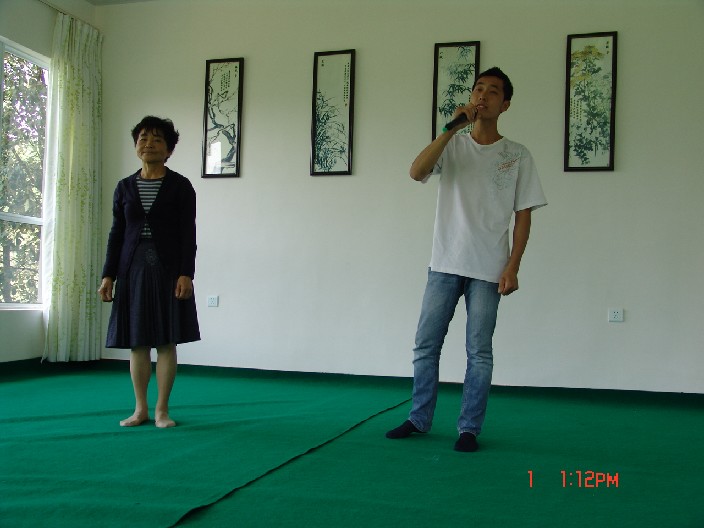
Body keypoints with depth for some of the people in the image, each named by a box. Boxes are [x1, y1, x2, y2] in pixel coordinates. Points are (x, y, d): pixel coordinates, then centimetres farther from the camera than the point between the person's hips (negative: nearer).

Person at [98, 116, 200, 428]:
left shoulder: (180, 186, 0)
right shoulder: (124, 187, 10)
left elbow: (188, 234, -4)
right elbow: (116, 234, 10)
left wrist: (186, 274, -13)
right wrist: (108, 275, 4)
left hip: (168, 270, -3)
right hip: (133, 270, 3)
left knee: (166, 341, 0)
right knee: (137, 341, 6)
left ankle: (161, 409, 10)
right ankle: (140, 408, 15)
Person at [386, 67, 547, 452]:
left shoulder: (518, 156, 3)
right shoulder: (452, 145, 6)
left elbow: (523, 216, 1)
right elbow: (416, 172, -13)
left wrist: (512, 267, -7)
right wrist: (452, 127, -18)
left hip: (488, 269, -2)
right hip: (444, 263, 2)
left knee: (479, 351, 3)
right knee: (425, 344, 7)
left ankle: (469, 428, 14)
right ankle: (419, 419, 21)